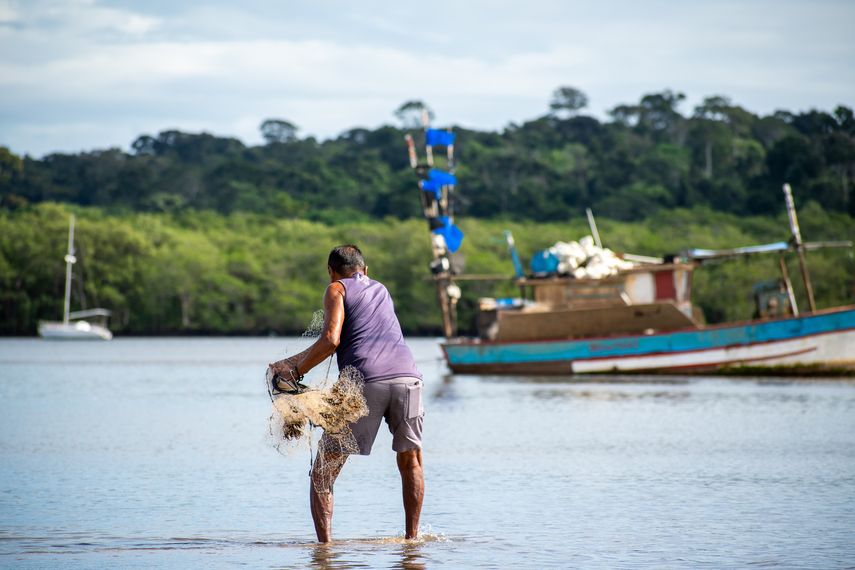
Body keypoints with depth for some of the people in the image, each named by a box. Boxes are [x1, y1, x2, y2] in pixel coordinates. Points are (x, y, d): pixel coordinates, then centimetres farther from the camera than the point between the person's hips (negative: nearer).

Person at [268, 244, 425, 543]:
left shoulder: (337, 289, 14)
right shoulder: (381, 289, 31)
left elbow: (331, 340, -2)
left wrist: (295, 371, 6)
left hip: (365, 379, -4)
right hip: (406, 373, 4)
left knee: (323, 471, 3)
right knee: (410, 461, 22)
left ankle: (325, 543, -9)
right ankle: (412, 536, 19)